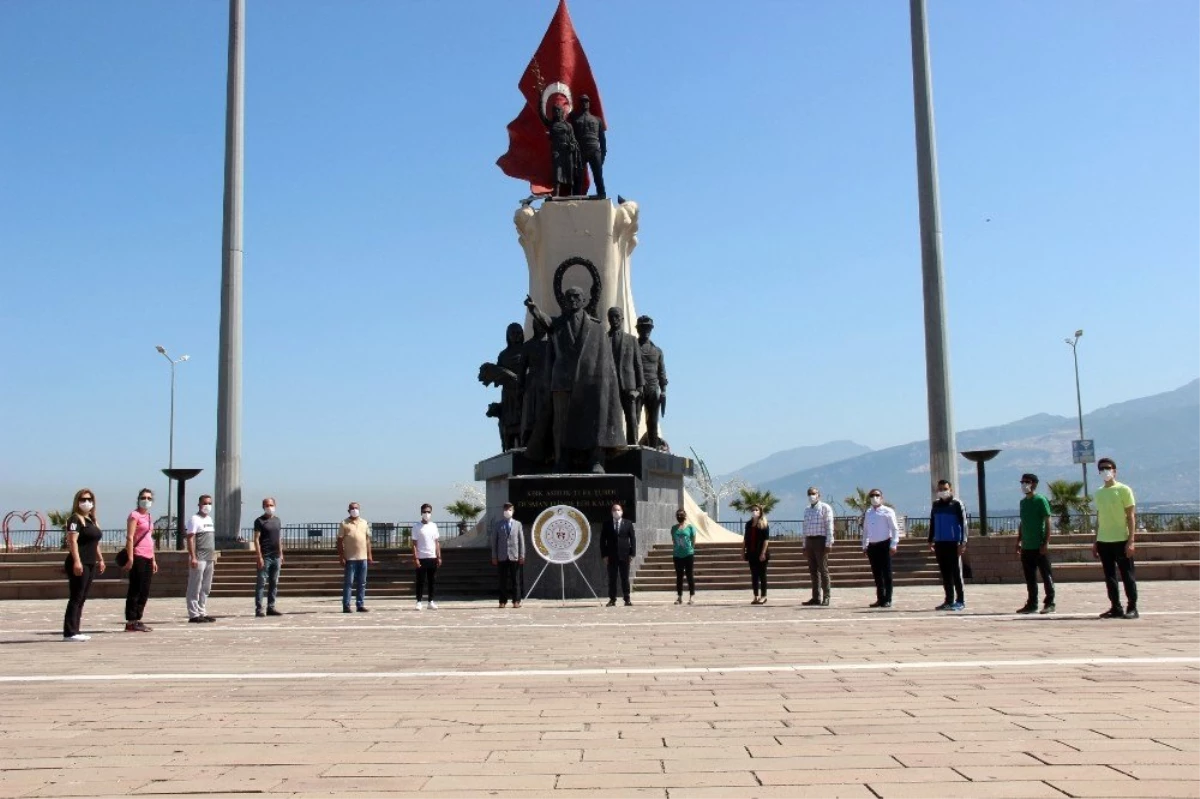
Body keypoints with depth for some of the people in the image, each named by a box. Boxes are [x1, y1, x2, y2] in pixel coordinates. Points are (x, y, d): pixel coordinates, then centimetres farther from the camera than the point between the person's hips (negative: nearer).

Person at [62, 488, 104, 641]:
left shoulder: (92, 520, 17)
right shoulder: (75, 519, -8)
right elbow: (72, 541, -18)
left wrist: (100, 560, 22)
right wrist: (77, 561, -26)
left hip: (90, 564, 9)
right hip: (79, 564, -9)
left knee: (82, 599, 10)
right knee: (76, 598, -8)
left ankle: (75, 631, 14)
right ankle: (69, 632, -6)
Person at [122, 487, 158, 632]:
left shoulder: (149, 517, 18)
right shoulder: (134, 515, -5)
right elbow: (129, 537, -13)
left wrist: (153, 560, 20)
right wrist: (130, 558, -20)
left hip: (148, 558, 8)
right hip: (138, 557, -8)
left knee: (145, 591, 9)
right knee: (135, 590, -6)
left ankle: (137, 620, 15)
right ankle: (130, 622, -2)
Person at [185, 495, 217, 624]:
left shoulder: (209, 519, 17)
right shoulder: (195, 519, -7)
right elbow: (190, 539, -14)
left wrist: (214, 555, 19)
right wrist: (193, 557, -21)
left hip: (209, 559, 8)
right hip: (199, 559, -8)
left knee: (206, 588, 11)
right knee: (195, 588, -5)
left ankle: (202, 612, 16)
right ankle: (193, 614, -3)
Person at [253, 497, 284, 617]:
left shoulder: (277, 520, 14)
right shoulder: (260, 521, -4)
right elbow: (256, 539, -9)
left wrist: (281, 554, 14)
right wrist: (259, 557, -15)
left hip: (276, 557, 6)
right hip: (265, 557, -6)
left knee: (274, 583, 8)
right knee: (261, 583, -4)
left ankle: (271, 607, 13)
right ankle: (259, 609, -2)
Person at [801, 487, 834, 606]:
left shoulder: (825, 508, -3)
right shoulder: (807, 510, 17)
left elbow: (829, 526, -9)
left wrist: (828, 544, -16)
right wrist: (805, 546, 15)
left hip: (820, 540, -6)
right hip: (809, 541, 6)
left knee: (823, 570, -5)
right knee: (813, 570, 6)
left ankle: (826, 597, -2)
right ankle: (816, 597, 10)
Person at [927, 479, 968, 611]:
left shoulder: (957, 504, -4)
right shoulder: (936, 504, 12)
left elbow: (963, 523, -7)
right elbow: (932, 523, 18)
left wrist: (963, 542, -14)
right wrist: (931, 541, 14)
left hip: (953, 543, -5)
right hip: (939, 543, 5)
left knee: (956, 572, -1)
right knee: (945, 573, 8)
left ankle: (960, 600, 5)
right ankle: (949, 600, 14)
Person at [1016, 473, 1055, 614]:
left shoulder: (1041, 500, -7)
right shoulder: (1023, 502, 14)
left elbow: (1047, 522, -10)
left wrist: (1046, 542, -16)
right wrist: (1019, 542, 16)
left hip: (1039, 546, -7)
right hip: (1026, 547, 7)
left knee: (1046, 575, 1)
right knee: (1029, 578, 9)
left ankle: (1050, 603, 6)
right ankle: (1032, 604, 14)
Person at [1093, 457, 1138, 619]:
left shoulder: (1124, 490, -4)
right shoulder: (1099, 493, 13)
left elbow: (1131, 516, -6)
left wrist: (1131, 540, -14)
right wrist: (1095, 542, 14)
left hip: (1121, 540, -6)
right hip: (1103, 542, 6)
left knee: (1127, 576, -1)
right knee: (1109, 577, 7)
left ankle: (1132, 608, 4)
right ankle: (1116, 608, 13)